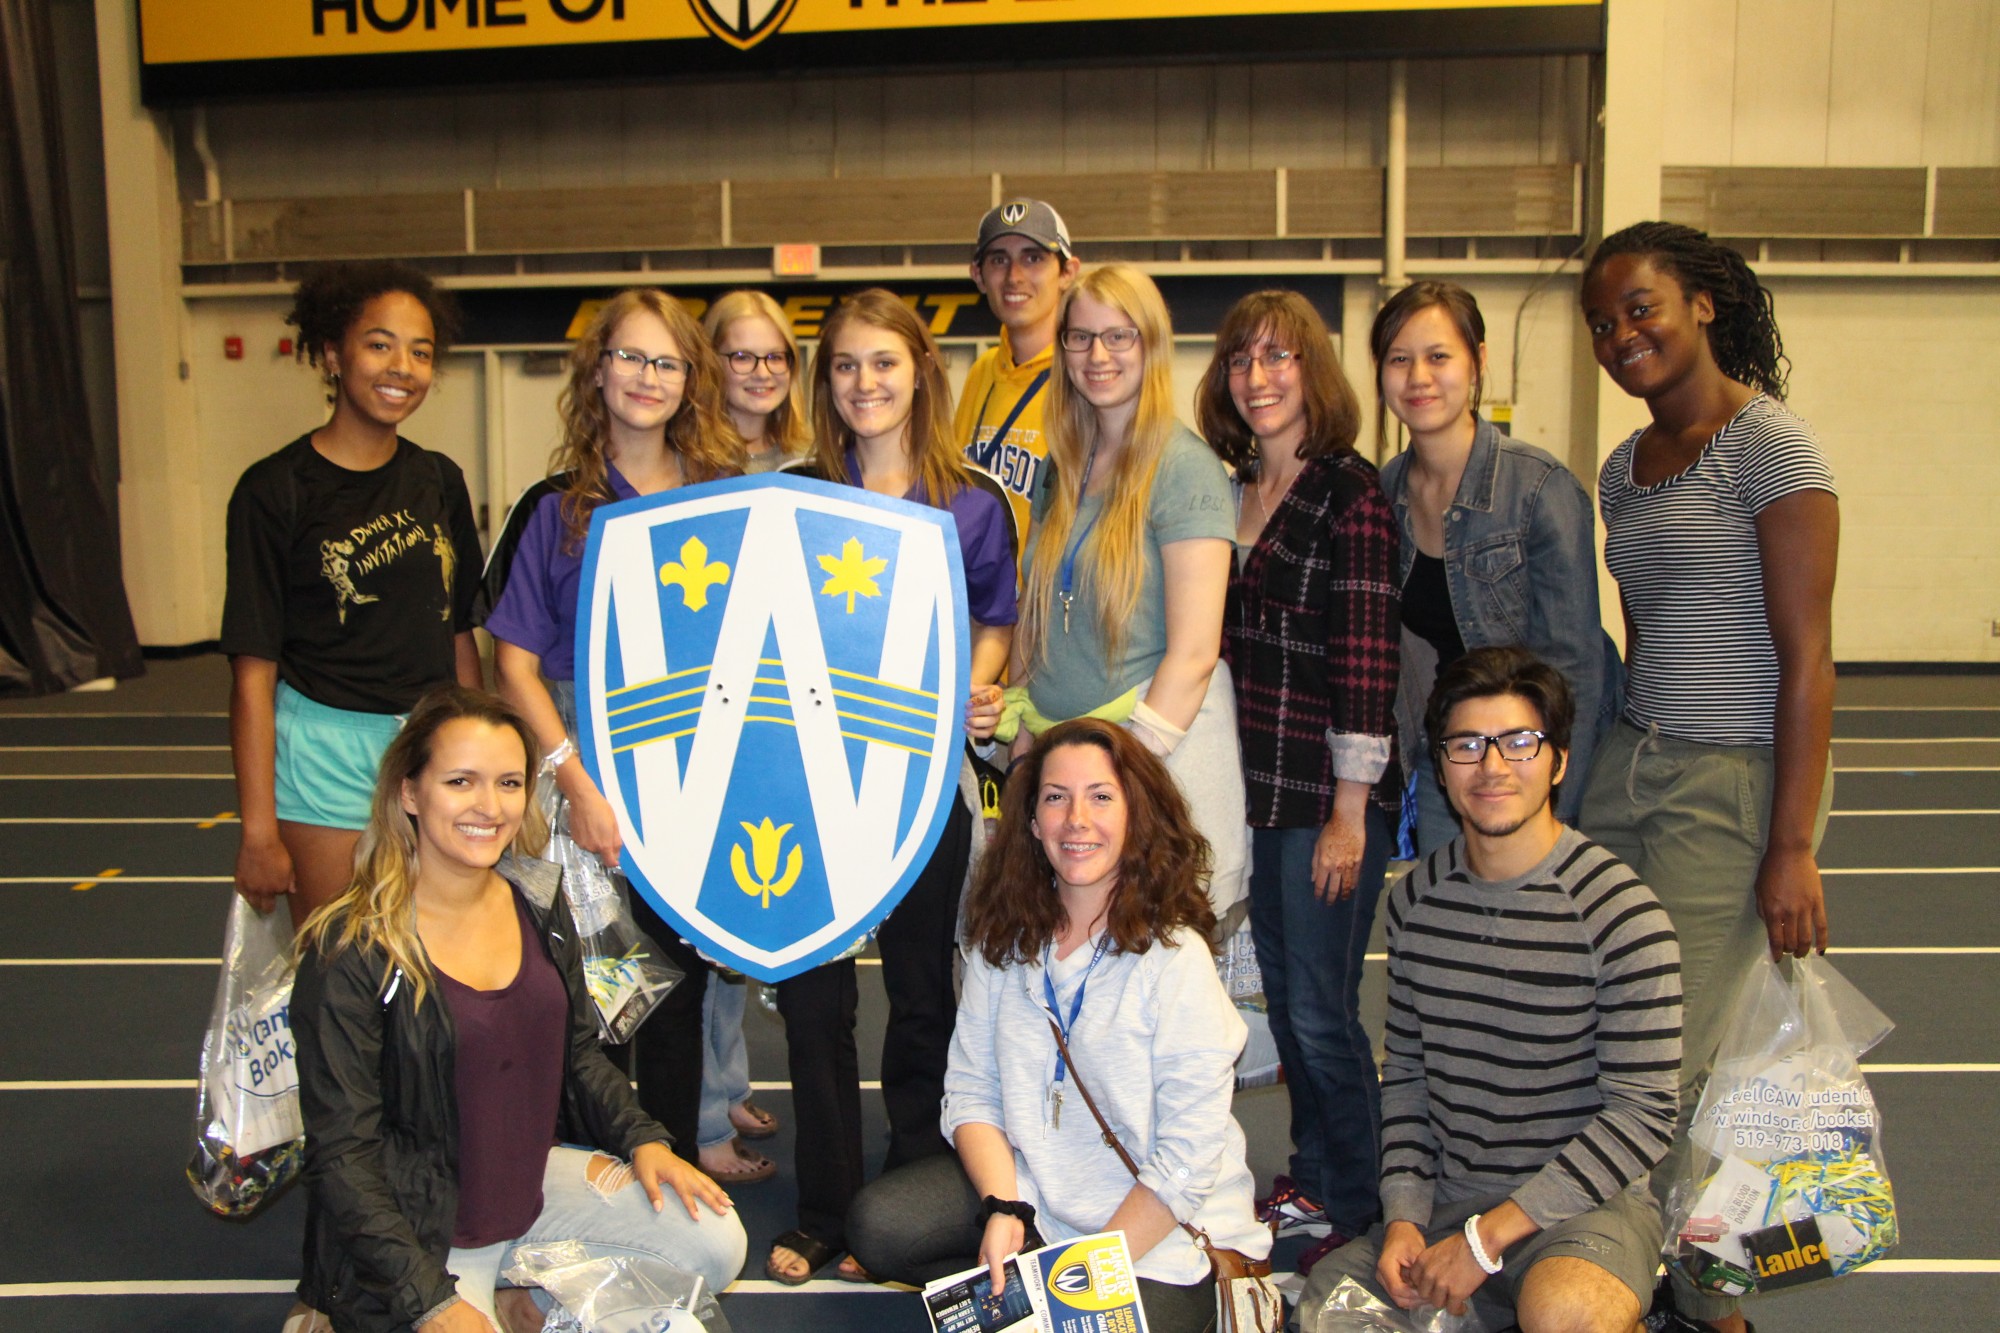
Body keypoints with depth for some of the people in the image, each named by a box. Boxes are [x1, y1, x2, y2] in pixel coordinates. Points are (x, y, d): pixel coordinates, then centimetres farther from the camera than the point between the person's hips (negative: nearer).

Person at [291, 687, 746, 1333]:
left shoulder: (538, 901, 0)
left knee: (718, 1243, -7)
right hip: (420, 1225, -5)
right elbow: (341, 1153, -17)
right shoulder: (350, 953, -18)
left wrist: (641, 1139, -4)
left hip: (535, 1175, 5)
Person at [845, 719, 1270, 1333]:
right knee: (878, 1227, -15)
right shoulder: (1003, 937, -2)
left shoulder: (1174, 957, -18)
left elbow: (1188, 1160, -18)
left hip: (1162, 1231, -4)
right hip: (1031, 1187, 5)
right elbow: (972, 1091, -1)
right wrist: (1004, 1209, -17)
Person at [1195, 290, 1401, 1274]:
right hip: (1255, 787, 7)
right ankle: (1311, 1179, 32)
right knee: (1283, 996, 16)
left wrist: (1348, 813, -16)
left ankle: (1354, 1202, 21)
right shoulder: (1228, 490, 9)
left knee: (1321, 1010, 1)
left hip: (1331, 795, -7)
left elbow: (1366, 660, -15)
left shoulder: (1351, 494, -12)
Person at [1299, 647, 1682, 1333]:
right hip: (1448, 1200, 5)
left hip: (1586, 1203, -5)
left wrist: (1487, 1236, -16)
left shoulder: (1620, 913, -13)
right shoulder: (1415, 900, 4)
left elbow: (1643, 1114, -14)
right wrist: (1404, 1216, -2)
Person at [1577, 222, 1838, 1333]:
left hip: (1740, 784, -7)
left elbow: (1807, 657, -12)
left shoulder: (1770, 446, -9)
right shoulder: (1625, 469, 14)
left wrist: (1793, 846, -15)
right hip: (1631, 769, 7)